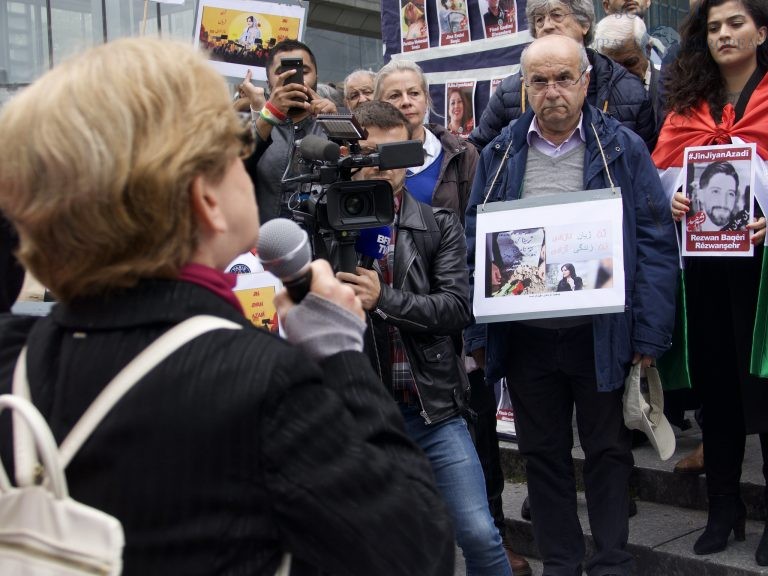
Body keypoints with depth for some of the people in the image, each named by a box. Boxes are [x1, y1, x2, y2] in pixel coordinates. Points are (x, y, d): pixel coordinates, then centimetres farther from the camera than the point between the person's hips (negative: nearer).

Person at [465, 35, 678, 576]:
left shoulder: (623, 149, -1)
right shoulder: (501, 154, 6)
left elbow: (657, 242, -4)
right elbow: (476, 244, 7)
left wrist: (649, 334, -10)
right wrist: (477, 331, 0)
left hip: (601, 333, -2)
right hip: (525, 334, 3)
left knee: (608, 451, 9)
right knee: (543, 453, 12)